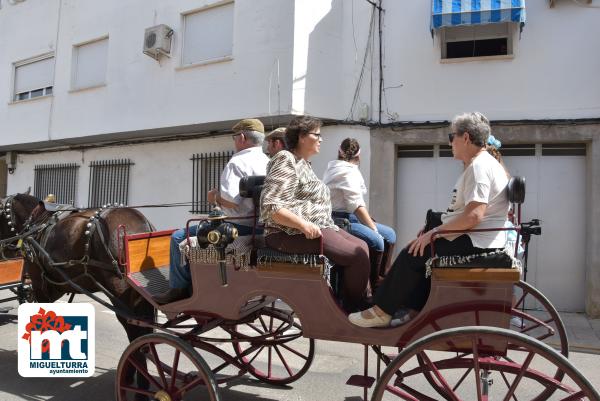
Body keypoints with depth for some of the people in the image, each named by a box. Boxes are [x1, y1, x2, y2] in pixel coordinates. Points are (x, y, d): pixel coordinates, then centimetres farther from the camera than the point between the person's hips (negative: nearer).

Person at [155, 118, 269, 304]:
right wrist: (221, 194, 17)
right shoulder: (267, 162, 12)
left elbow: (231, 201, -25)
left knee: (179, 237, 0)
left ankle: (179, 289, 8)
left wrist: (215, 196, -5)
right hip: (258, 226, 10)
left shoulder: (238, 162, -15)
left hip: (240, 227, -10)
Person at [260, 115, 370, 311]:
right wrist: (304, 225, -27)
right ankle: (354, 311, -1)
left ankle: (358, 305, 5)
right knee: (357, 255, -17)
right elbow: (270, 206, -19)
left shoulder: (304, 163, 20)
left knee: (361, 246, 1)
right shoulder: (286, 161, -9)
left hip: (315, 227, 10)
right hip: (292, 233, -10)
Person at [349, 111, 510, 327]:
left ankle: (381, 311, 3)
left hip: (475, 243, -11)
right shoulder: (480, 164, 17)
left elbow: (473, 216, -28)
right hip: (474, 239, 11)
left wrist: (433, 233, -21)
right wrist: (432, 227, 11)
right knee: (419, 252, 14)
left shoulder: (479, 166, -17)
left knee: (412, 255, -10)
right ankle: (414, 312, 14)